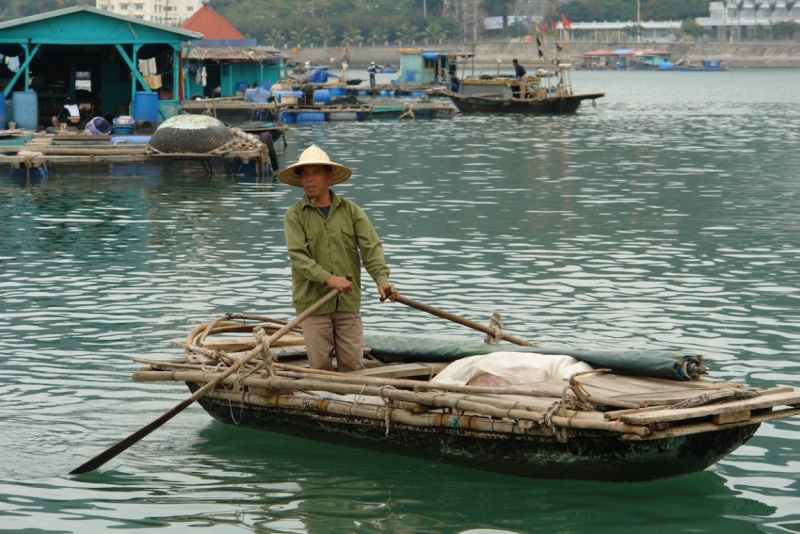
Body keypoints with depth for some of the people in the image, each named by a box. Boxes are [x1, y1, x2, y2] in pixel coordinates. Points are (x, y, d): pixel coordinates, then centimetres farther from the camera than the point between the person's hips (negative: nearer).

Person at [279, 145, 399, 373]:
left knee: (353, 366, 1)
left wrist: (382, 279, -19)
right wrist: (328, 278, -25)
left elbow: (371, 247, -2)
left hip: (348, 302, 1)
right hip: (312, 302, -1)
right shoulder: (295, 215, 1)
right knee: (320, 367, 0)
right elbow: (298, 256, -11)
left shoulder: (351, 210, 7)